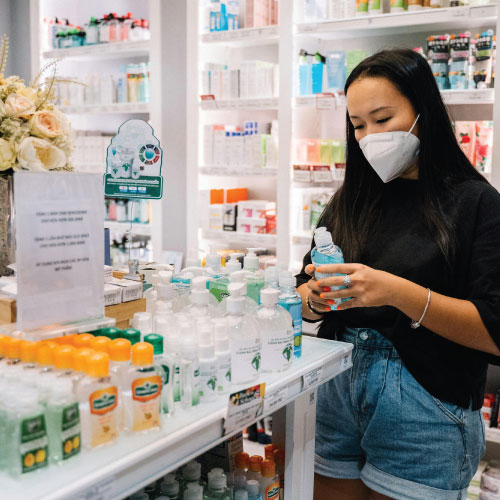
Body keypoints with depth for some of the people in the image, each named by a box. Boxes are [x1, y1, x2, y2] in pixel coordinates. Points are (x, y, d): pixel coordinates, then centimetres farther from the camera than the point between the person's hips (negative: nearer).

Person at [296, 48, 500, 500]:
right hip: (335, 393, 4)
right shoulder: (350, 201, 7)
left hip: (425, 411, -4)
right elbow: (304, 297, 10)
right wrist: (317, 298, -13)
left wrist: (397, 292, -25)